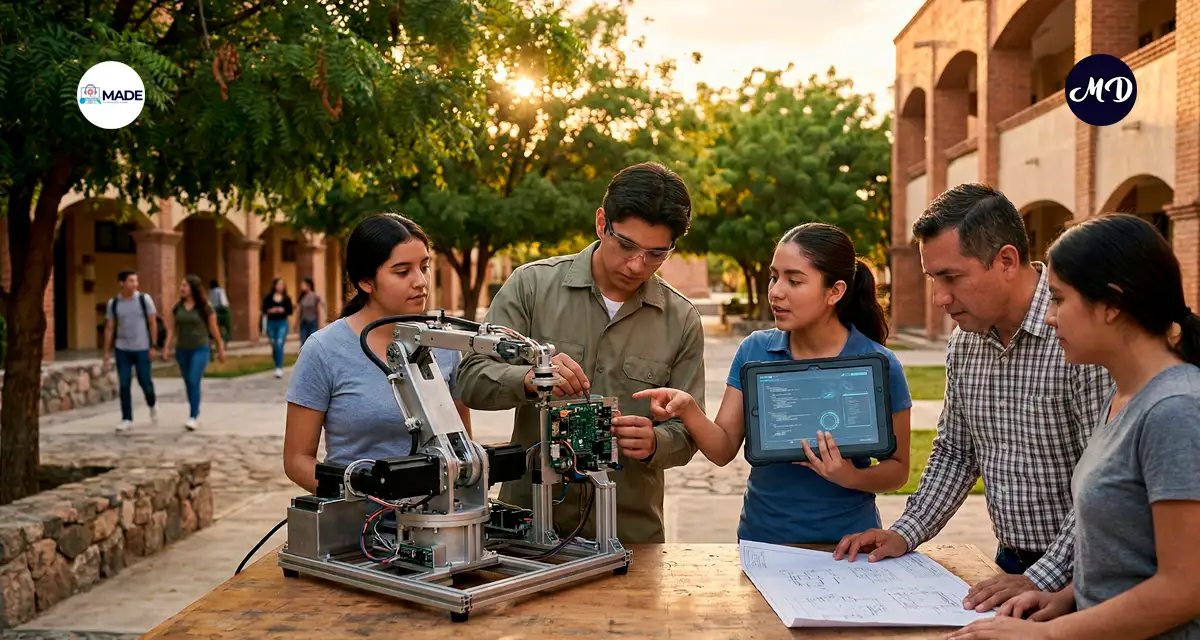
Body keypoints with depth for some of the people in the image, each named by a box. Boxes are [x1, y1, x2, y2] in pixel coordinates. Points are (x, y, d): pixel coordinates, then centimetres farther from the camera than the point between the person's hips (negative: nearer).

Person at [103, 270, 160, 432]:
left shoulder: (144, 299, -4)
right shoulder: (113, 303, 2)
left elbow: (153, 323, -3)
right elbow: (109, 328, 5)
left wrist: (153, 347, -8)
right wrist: (107, 352, 1)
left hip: (142, 349, -2)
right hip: (122, 349, 2)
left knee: (144, 382, 2)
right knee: (124, 385, 0)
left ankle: (152, 403, 33)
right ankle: (127, 419, 8)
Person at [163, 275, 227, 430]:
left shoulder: (205, 307, -6)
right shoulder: (177, 308, 6)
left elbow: (213, 329, 0)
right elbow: (172, 329, 8)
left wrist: (220, 348, 4)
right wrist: (167, 348, -1)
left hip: (200, 349, -5)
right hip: (182, 350, 5)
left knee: (194, 382, -15)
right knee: (188, 384, 11)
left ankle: (193, 417, -12)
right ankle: (196, 415, 24)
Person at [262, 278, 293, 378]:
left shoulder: (287, 298, 2)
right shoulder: (268, 297, 2)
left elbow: (290, 311, 1)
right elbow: (264, 310, 0)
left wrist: (283, 310, -17)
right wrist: (270, 310, -19)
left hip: (282, 323, -2)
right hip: (271, 323, 2)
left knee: (279, 344, -14)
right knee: (274, 346, 11)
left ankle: (279, 369, -16)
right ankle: (277, 366, 27)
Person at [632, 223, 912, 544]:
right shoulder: (755, 351, -4)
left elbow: (897, 469, -4)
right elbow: (724, 450, -7)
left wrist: (851, 477, -24)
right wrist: (688, 409, -25)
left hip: (844, 547, -2)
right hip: (761, 538, 2)